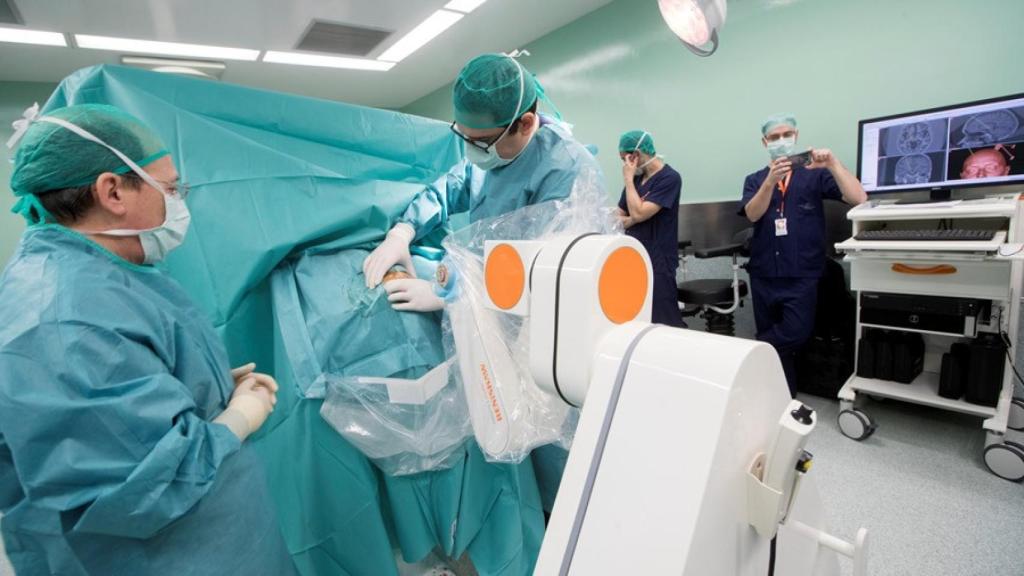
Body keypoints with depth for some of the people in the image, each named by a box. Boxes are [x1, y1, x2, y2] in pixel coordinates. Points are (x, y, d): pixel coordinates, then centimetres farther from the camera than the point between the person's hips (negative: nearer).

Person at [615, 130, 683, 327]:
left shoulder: (669, 178, -10)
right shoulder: (637, 178, 12)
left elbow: (638, 214, -20)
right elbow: (619, 219, 13)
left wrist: (628, 179, -9)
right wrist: (634, 218, -8)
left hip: (657, 262, -7)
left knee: (664, 322, -6)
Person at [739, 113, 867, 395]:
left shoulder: (815, 174, 5)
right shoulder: (755, 180, 10)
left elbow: (858, 198, -7)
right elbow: (753, 214, -9)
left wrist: (833, 164, -17)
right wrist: (771, 180, -24)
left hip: (802, 274, -2)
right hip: (764, 274, 2)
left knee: (795, 335, -15)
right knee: (771, 338, 8)